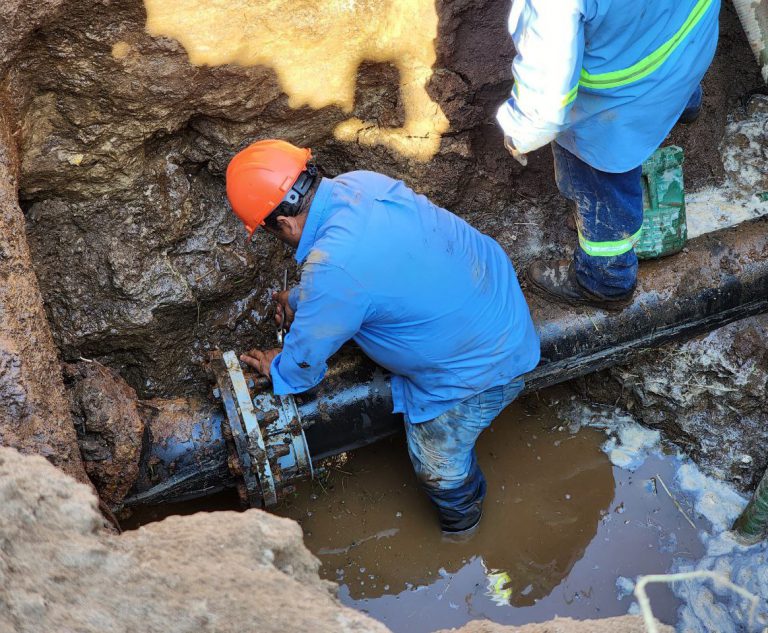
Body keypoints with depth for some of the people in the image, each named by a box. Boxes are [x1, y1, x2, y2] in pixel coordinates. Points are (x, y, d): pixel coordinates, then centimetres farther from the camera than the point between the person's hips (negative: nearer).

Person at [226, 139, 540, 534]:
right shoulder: (359, 183, -12)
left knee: (440, 466, 11)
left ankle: (461, 521, 42)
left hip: (478, 365, -8)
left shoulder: (333, 268, -36)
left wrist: (279, 371, 7)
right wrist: (300, 299, 25)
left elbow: (307, 354, -15)